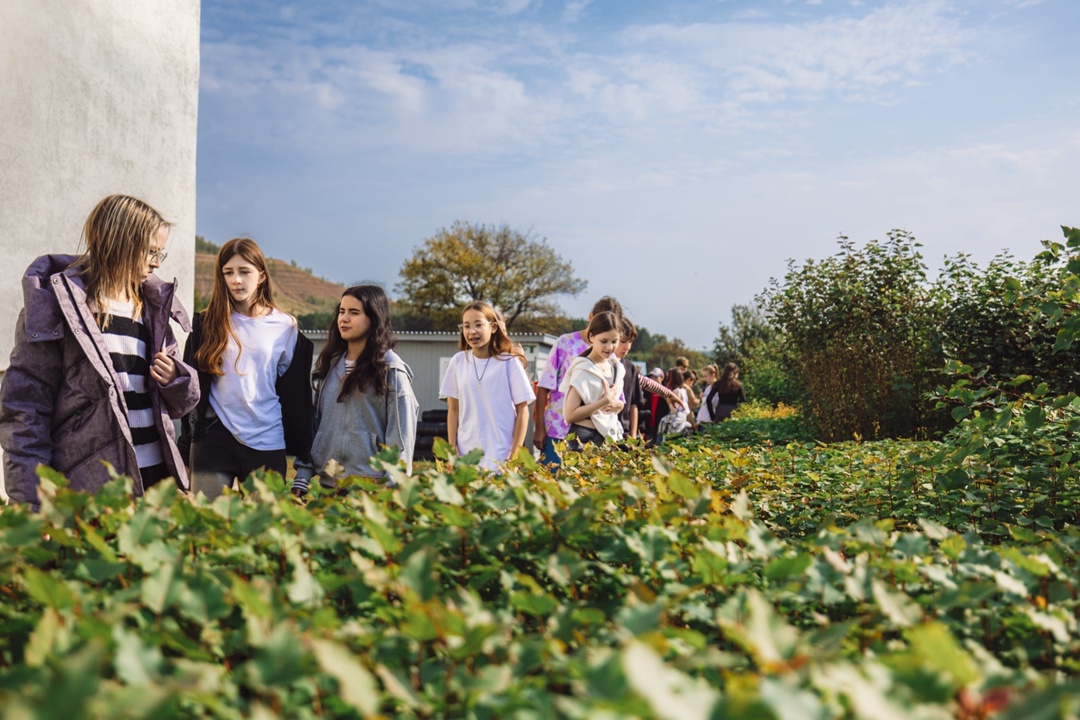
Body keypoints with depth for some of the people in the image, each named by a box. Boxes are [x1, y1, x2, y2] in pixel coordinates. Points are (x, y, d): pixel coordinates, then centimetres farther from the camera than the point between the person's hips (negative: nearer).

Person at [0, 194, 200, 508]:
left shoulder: (152, 307, 13)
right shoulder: (59, 303, -4)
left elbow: (181, 402, 18)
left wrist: (175, 379, -5)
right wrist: (32, 506, -13)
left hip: (156, 476, 5)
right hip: (87, 490, -5)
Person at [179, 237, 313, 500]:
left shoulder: (286, 327, 3)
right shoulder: (207, 323, 5)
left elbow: (296, 392, 5)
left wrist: (301, 449, 5)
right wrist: (188, 440, 2)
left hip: (267, 443, 0)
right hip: (214, 439, 1)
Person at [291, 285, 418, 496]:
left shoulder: (390, 369, -8)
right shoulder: (330, 364, 9)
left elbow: (400, 436, -9)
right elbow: (314, 422, 11)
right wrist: (302, 475, 6)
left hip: (370, 486, -5)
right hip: (327, 482, 6)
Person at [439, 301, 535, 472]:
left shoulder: (509, 363, -6)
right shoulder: (458, 362, 2)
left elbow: (522, 410, -2)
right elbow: (453, 409, 8)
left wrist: (514, 455, -6)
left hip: (501, 457, -2)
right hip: (466, 455, 3)